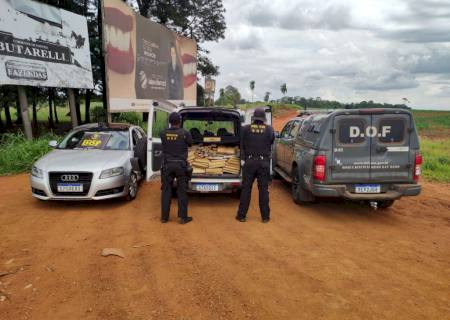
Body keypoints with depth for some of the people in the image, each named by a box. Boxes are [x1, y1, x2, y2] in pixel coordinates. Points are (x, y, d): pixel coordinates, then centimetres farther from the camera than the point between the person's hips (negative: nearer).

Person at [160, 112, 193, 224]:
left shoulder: (163, 133, -4)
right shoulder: (184, 133, -10)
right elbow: (190, 144, 6)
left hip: (167, 165, 2)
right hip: (181, 165, -2)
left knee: (166, 191, 10)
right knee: (182, 191, 6)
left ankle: (164, 217, 15)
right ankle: (183, 217, 11)